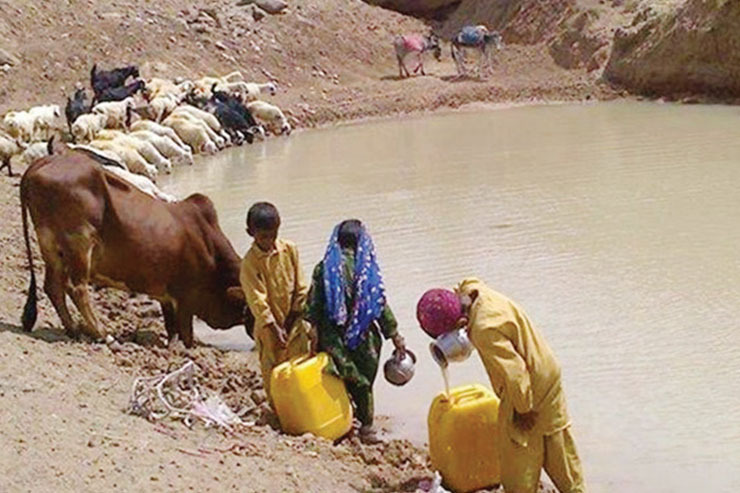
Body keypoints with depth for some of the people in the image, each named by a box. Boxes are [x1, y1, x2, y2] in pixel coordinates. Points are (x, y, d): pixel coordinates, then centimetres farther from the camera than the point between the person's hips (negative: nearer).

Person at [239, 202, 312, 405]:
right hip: (269, 327, -3)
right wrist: (275, 329, -23)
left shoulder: (289, 249, -5)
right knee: (273, 372, 8)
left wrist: (293, 318, -3)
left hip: (295, 322, 4)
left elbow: (301, 288, 1)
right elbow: (257, 300, -18)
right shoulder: (250, 263, -16)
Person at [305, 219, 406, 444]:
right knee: (364, 381, 14)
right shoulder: (367, 268, -8)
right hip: (362, 339, -1)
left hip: (332, 338, 1)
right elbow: (380, 306, -5)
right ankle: (366, 427, 21)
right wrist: (394, 335, 4)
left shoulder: (324, 268, -4)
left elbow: (313, 305, -5)